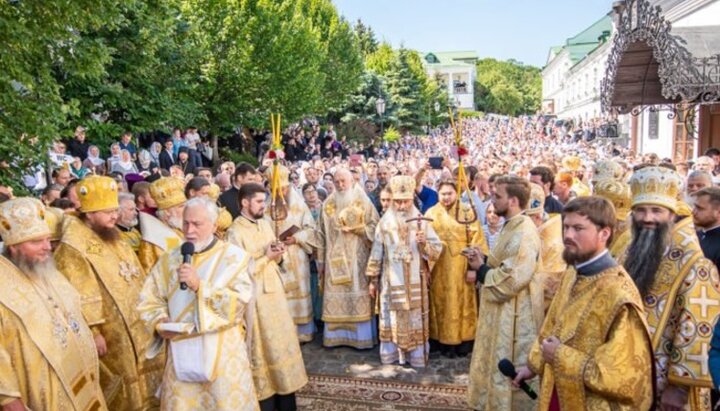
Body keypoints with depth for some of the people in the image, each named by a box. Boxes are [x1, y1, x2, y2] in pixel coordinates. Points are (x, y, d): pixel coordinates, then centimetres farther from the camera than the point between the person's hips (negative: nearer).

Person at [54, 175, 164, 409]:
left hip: (138, 326, 8)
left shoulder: (113, 237, 10)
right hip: (109, 335, -8)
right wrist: (93, 333, -22)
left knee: (143, 386, 19)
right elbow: (79, 297, -22)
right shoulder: (73, 248, -18)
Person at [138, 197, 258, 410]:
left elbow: (239, 301, -15)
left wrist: (199, 285, -21)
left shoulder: (233, 256, -5)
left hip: (222, 353, -3)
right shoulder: (169, 259, 9)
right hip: (181, 353, 3)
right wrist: (159, 323, -10)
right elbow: (149, 300, 9)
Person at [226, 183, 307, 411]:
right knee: (263, 346, 3)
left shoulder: (265, 224, 8)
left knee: (282, 340, 13)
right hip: (255, 295, -7)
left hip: (275, 290, 7)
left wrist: (278, 254, -7)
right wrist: (266, 257, -19)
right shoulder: (235, 232, -14)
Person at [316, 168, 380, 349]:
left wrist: (355, 228, -14)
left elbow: (375, 227, -3)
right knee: (335, 297, 3)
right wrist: (321, 260, 3)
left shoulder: (363, 202, 0)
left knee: (358, 295, -1)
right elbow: (322, 234, 6)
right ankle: (336, 335, 13)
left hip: (357, 258, -2)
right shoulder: (328, 205, 6)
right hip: (335, 258, 2)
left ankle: (361, 336, 8)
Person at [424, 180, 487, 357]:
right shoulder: (431, 213, 3)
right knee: (441, 304, 9)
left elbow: (476, 240, -8)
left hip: (460, 267, -2)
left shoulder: (467, 211, -5)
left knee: (462, 303, 6)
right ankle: (443, 340, 21)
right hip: (438, 268, 3)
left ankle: (463, 341, 18)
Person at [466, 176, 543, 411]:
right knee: (496, 363, 21)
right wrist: (484, 261, 2)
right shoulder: (513, 227, 10)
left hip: (513, 314, -10)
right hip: (502, 310, 10)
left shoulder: (524, 233, -23)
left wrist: (481, 269, -15)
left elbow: (512, 280, -28)